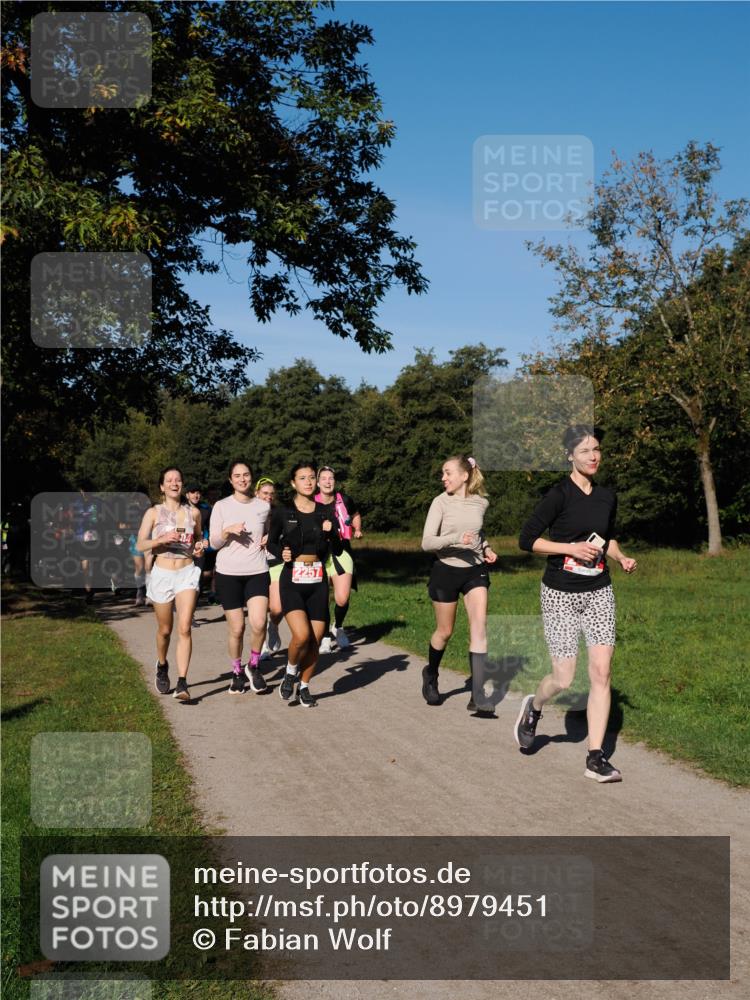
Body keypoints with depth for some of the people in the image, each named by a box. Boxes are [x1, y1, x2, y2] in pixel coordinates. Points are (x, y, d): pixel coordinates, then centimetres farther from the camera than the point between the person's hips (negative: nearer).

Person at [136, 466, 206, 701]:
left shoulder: (193, 513, 7)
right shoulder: (154, 512, 1)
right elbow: (140, 545, -4)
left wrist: (199, 546, 1)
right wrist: (163, 539, -20)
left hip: (187, 573, 0)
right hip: (162, 574, 0)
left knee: (184, 628, -13)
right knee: (165, 630, 12)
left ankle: (182, 682, -15)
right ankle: (162, 666, 40)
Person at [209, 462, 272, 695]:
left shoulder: (264, 506, 7)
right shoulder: (221, 506, 1)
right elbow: (213, 543, 2)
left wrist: (268, 539, 1)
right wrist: (227, 531, -17)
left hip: (257, 571, 1)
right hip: (228, 573, -1)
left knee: (258, 623, -16)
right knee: (236, 628, 1)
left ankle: (253, 666, 10)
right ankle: (237, 672, 24)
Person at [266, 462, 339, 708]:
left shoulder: (326, 512, 5)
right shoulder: (283, 512, -1)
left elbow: (336, 549, 8)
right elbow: (271, 542, 11)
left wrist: (331, 533, -11)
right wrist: (281, 554, -9)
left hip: (318, 581, 3)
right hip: (292, 579, -3)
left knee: (315, 640, 4)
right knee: (301, 635, -20)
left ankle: (304, 686, 25)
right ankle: (290, 673, 9)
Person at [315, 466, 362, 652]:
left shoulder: (344, 500, 0)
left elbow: (356, 515, 22)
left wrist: (358, 529, 7)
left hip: (341, 551, 1)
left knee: (342, 598, -10)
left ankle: (338, 627, 20)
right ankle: (325, 636, 21)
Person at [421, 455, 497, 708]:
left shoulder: (481, 502, 0)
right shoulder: (441, 502, -10)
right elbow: (427, 542, -16)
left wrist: (487, 548, 2)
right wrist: (456, 539, -30)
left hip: (475, 571, 2)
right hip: (446, 571, -2)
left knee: (479, 627, -13)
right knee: (444, 631, 10)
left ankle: (477, 696, -12)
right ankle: (431, 676, 40)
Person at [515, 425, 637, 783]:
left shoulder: (607, 496, 7)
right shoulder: (560, 495, -12)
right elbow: (527, 539, -13)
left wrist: (622, 558, 6)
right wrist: (571, 547, -19)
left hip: (598, 592, 5)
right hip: (561, 594, -5)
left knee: (601, 672, -3)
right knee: (564, 678, -1)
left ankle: (596, 758, 4)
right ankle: (533, 707, 34)